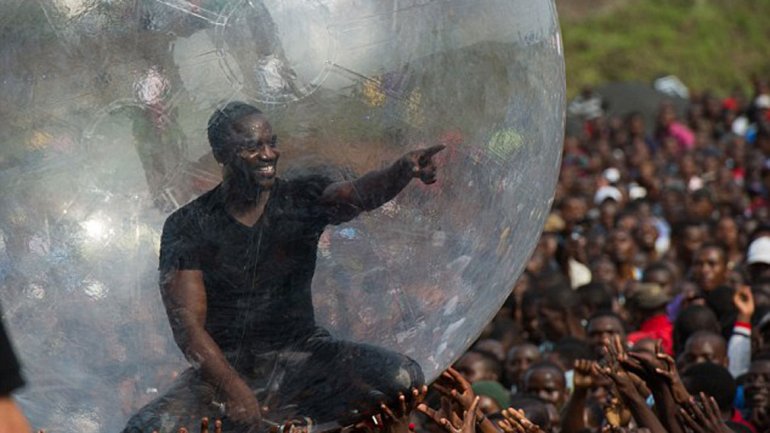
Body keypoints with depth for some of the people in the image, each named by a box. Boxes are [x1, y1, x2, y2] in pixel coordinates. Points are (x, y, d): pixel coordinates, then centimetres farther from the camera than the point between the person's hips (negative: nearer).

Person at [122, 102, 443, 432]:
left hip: (302, 354, 2)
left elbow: (359, 194, -21)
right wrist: (234, 389, -27)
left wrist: (403, 170, -44)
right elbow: (187, 324, -11)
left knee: (403, 379, -23)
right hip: (223, 366, -2)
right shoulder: (187, 228, -4)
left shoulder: (304, 199, 1)